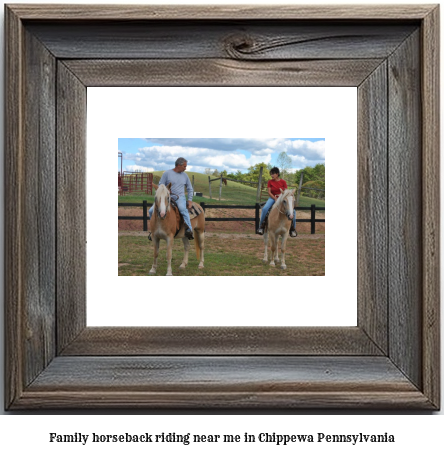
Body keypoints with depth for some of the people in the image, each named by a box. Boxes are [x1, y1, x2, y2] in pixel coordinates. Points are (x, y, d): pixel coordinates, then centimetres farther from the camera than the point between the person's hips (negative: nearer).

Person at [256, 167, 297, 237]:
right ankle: (261, 226, -15)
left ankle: (293, 229, -5)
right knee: (264, 209, -29)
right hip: (273, 198, 0)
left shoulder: (283, 182, 1)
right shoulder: (270, 182, 2)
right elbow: (269, 192, -3)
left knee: (292, 211, -20)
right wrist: (275, 198, -16)